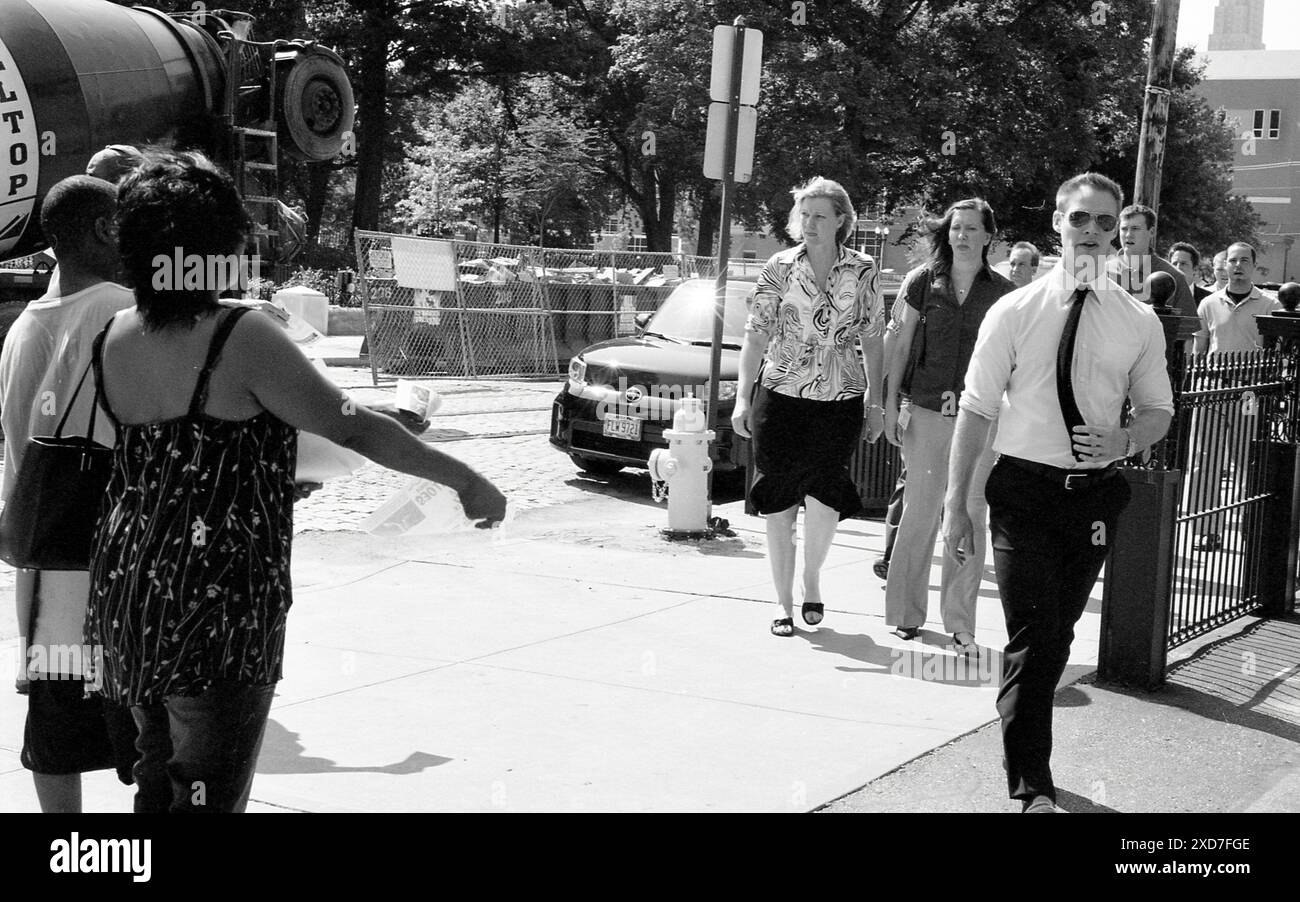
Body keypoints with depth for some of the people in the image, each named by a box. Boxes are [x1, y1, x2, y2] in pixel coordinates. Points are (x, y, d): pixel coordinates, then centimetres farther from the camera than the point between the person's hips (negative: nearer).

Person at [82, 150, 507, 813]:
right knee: (209, 790, 2)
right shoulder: (241, 340, -18)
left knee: (159, 779, 22)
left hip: (125, 588, 7)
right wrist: (465, 480, -6)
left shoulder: (114, 338, 2)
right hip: (216, 608, -7)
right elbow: (353, 428, -15)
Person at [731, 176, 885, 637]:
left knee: (822, 497, -15)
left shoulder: (863, 271, 3)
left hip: (841, 400, 0)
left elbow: (872, 340, 9)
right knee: (779, 504, 1)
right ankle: (784, 605, 13)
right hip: (780, 396, 0)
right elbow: (756, 336, 2)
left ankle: (812, 579, 13)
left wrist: (875, 402, 8)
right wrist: (742, 398, -5)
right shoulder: (779, 268, 2)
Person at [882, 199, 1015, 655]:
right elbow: (900, 345, 8)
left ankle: (960, 624, 8)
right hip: (925, 411, 0)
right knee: (919, 512, 4)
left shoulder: (1002, 293, 4)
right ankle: (907, 612, 18)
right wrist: (891, 403, 3)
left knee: (970, 518, 0)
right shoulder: (922, 282, 4)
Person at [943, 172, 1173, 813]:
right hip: (1023, 488, -3)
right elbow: (976, 410, -2)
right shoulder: (1014, 313, -3)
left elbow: (1158, 412, 14)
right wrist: (956, 504, -5)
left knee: (1057, 633, 13)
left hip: (1094, 493, 3)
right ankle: (1032, 788, -6)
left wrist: (1124, 439, -11)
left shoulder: (1139, 323, 3)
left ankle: (1028, 754, 31)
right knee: (1031, 635, -10)